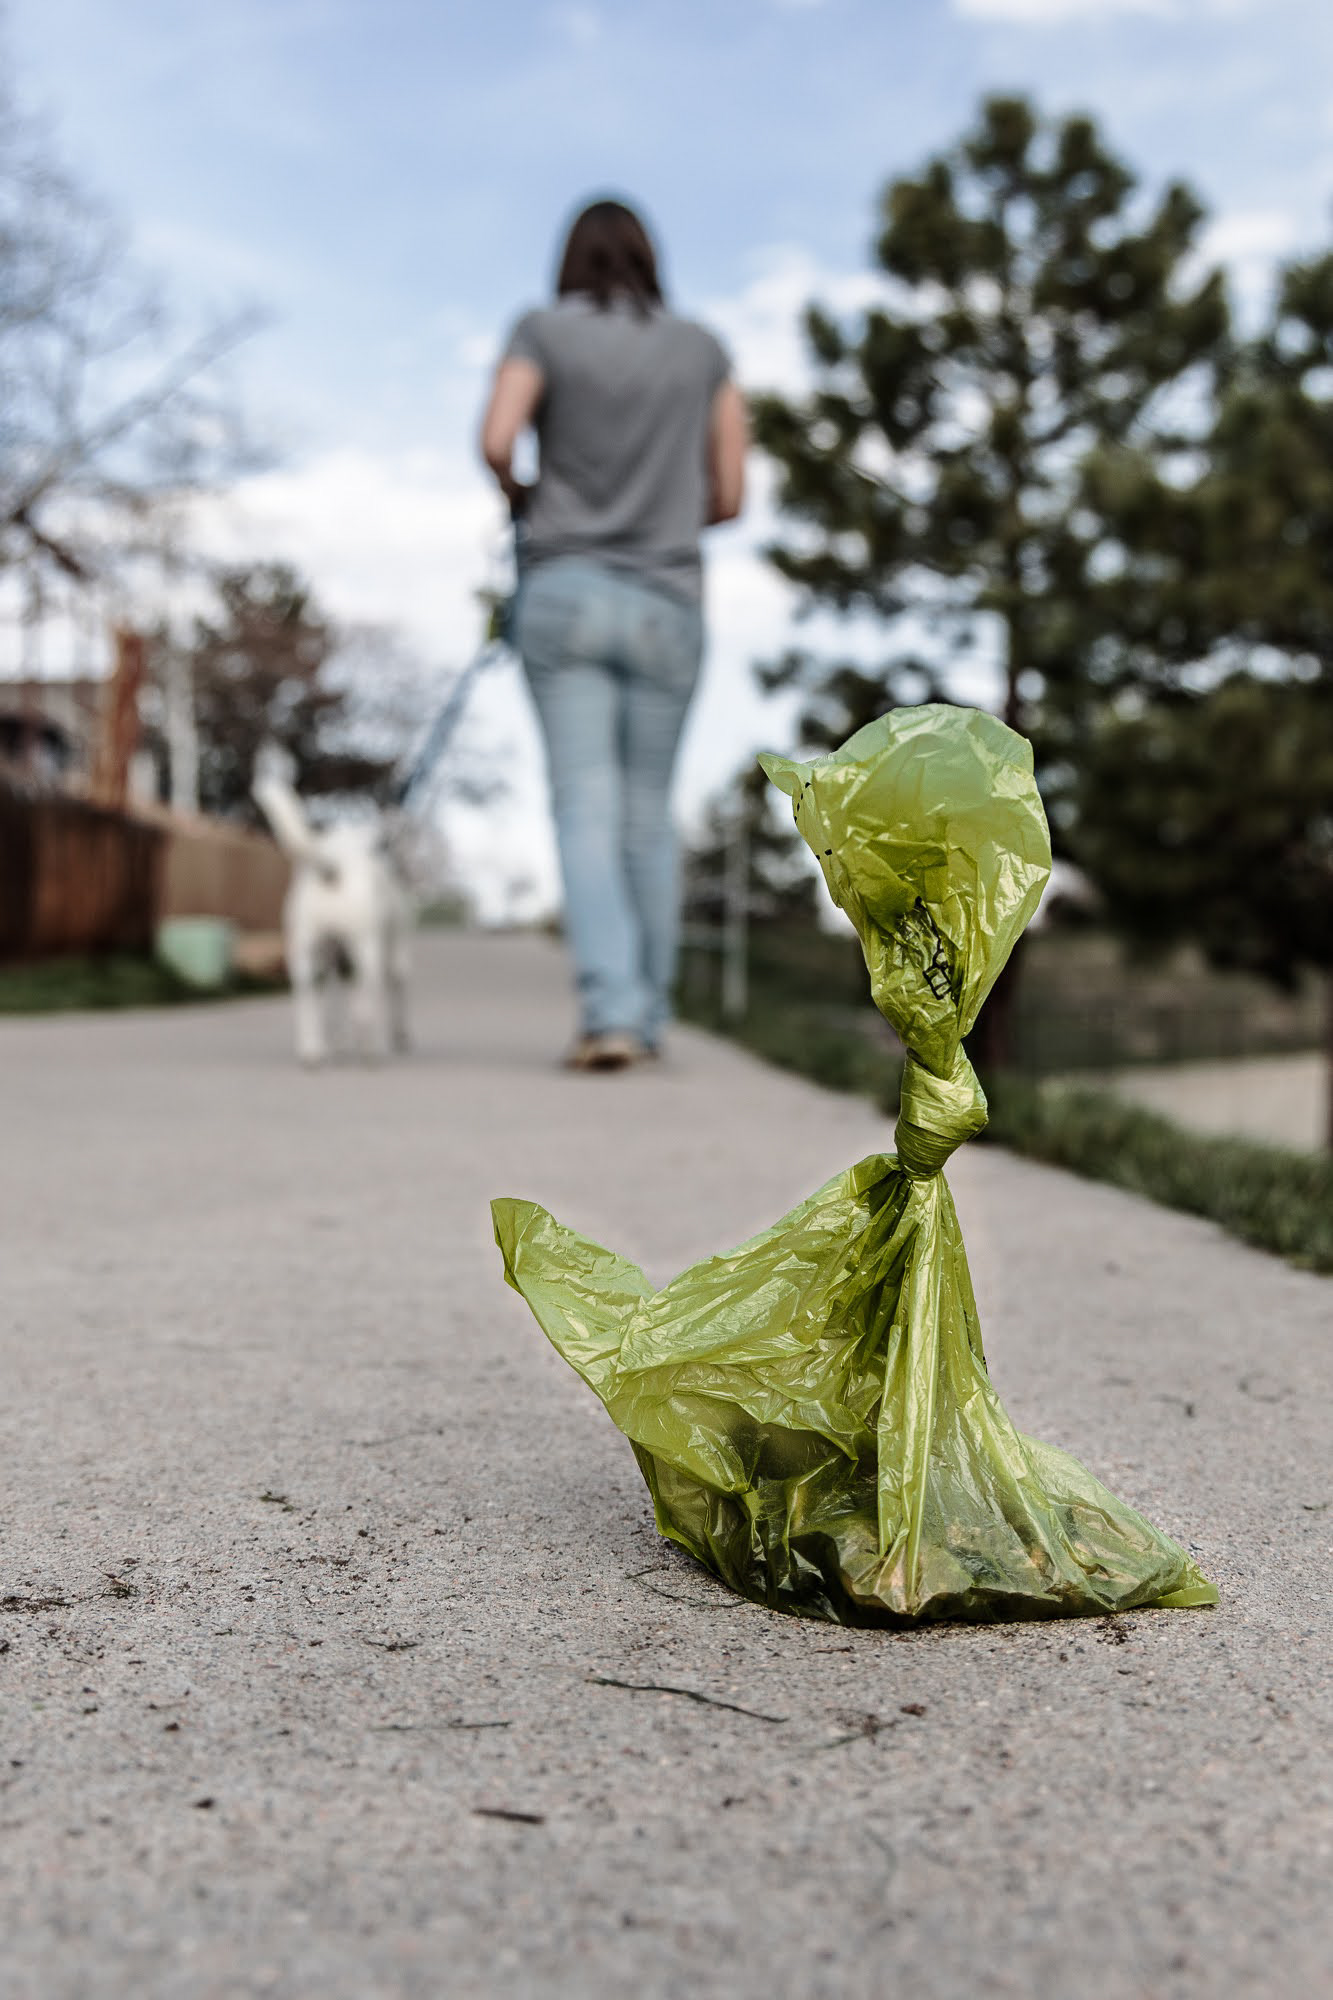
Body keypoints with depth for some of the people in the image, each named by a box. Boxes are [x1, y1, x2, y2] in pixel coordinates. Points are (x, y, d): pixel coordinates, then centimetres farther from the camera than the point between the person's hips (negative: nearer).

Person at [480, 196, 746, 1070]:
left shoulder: (543, 330, 5)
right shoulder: (704, 348, 11)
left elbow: (496, 442, -9)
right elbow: (730, 494, 8)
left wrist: (520, 498, 12)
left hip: (564, 591, -2)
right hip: (666, 603, 2)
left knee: (587, 811, -6)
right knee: (650, 814, 10)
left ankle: (611, 1009, -20)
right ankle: (648, 1013, 15)